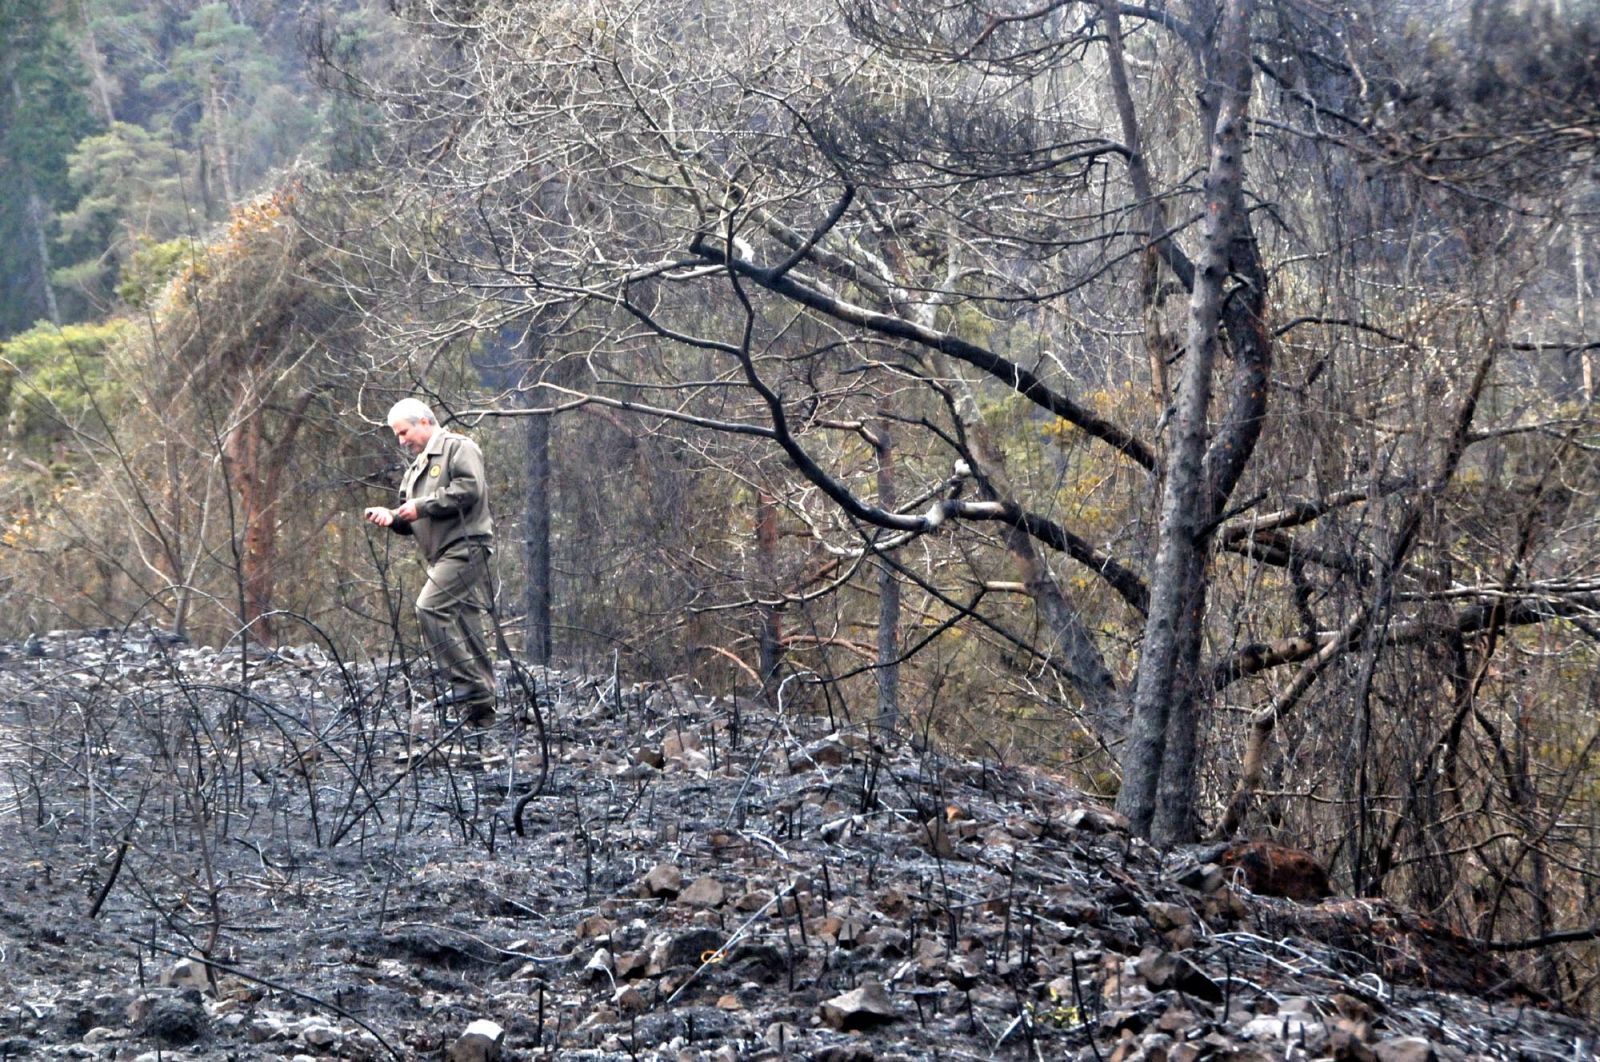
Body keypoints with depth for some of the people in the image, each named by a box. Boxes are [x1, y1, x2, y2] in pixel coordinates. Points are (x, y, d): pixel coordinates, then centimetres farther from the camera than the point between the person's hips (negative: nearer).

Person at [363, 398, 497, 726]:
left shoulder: (458, 447, -1)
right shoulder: (416, 468, 27)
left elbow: (468, 489, -17)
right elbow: (414, 524, 26)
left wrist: (422, 506, -13)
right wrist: (392, 517, 4)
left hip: (465, 546, -9)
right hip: (443, 554, 9)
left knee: (431, 607, -21)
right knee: (465, 626, 6)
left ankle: (468, 682, -20)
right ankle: (480, 711, 6)